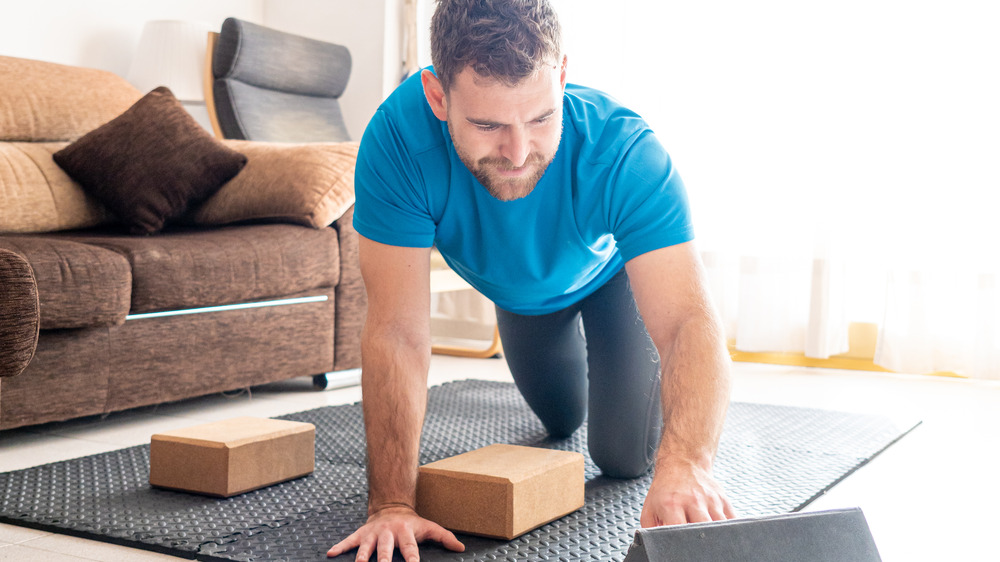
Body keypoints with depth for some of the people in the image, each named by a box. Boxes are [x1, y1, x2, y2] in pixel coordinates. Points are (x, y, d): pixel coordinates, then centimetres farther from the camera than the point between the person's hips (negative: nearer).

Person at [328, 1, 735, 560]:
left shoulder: (625, 151, -45)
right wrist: (392, 503, -46)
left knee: (627, 455, -2)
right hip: (517, 288, 2)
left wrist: (685, 462, -73)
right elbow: (399, 331, -41)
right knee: (562, 420, 24)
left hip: (609, 274, -2)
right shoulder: (398, 140, -43)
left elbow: (687, 321, -54)